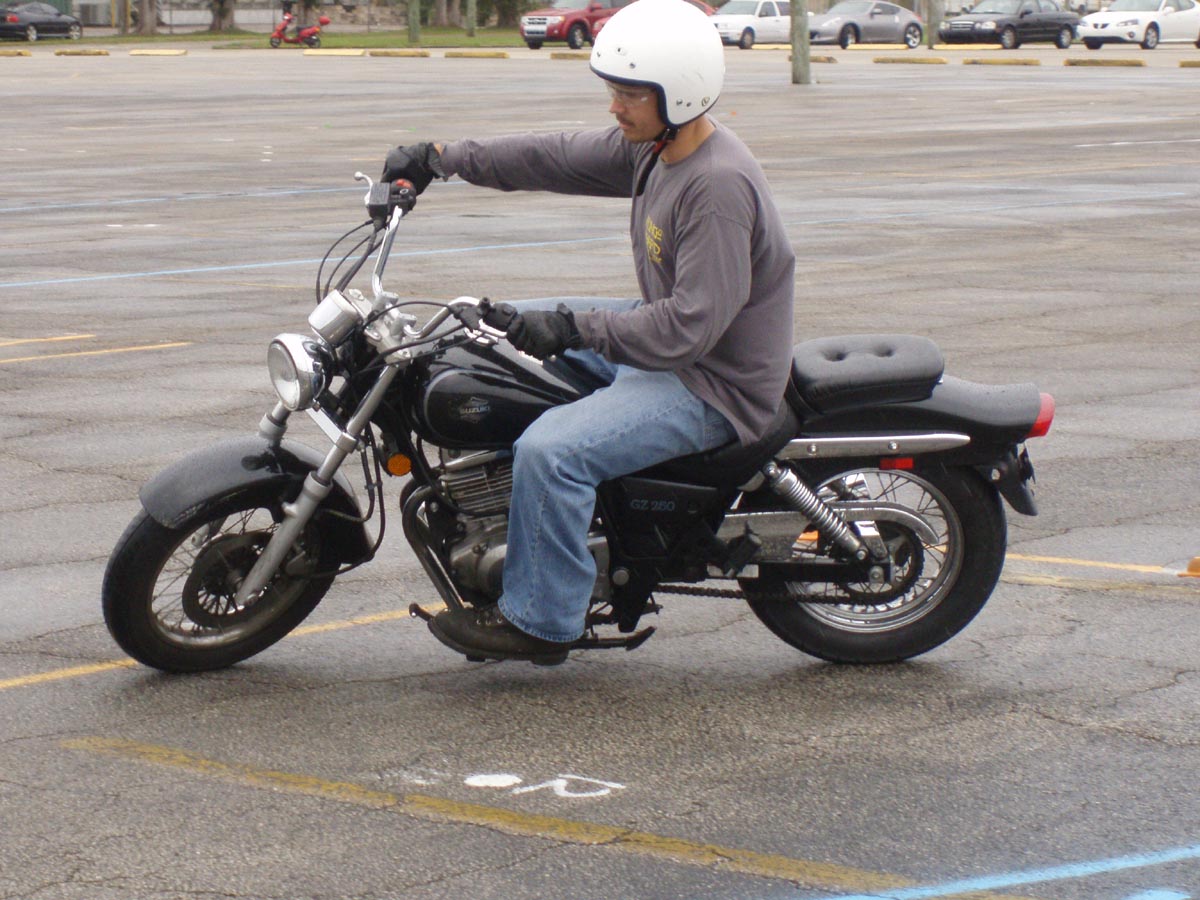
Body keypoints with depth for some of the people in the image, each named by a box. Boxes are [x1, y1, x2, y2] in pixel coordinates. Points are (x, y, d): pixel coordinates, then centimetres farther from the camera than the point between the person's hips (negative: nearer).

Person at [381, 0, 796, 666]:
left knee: (551, 450, -26)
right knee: (518, 327, 20)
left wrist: (573, 328, -29)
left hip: (714, 384, -11)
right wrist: (440, 158, 12)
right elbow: (556, 158, 12)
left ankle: (540, 621, -10)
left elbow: (690, 327, -31)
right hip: (663, 334, 11)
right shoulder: (653, 148, 1)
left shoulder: (719, 186, -28)